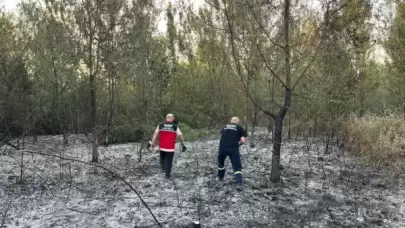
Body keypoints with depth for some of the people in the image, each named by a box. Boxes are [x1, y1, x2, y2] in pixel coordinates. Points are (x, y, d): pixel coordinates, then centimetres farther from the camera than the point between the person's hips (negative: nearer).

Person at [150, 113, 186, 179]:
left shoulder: (160, 126, 2)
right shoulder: (175, 127, -2)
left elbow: (155, 134, -5)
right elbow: (180, 135, -6)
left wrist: (152, 143, -4)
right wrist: (183, 143, 10)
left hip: (162, 147, 2)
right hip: (170, 148, -2)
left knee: (162, 158, 24)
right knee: (169, 161, 8)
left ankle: (163, 167, 3)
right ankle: (167, 175, 11)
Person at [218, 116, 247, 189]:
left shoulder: (224, 127, 21)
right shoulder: (240, 128, 12)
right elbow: (243, 140, 4)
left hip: (222, 147, 3)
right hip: (233, 148, -3)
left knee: (221, 163, 28)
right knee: (237, 166, 3)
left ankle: (220, 177, 43)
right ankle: (239, 183, -12)